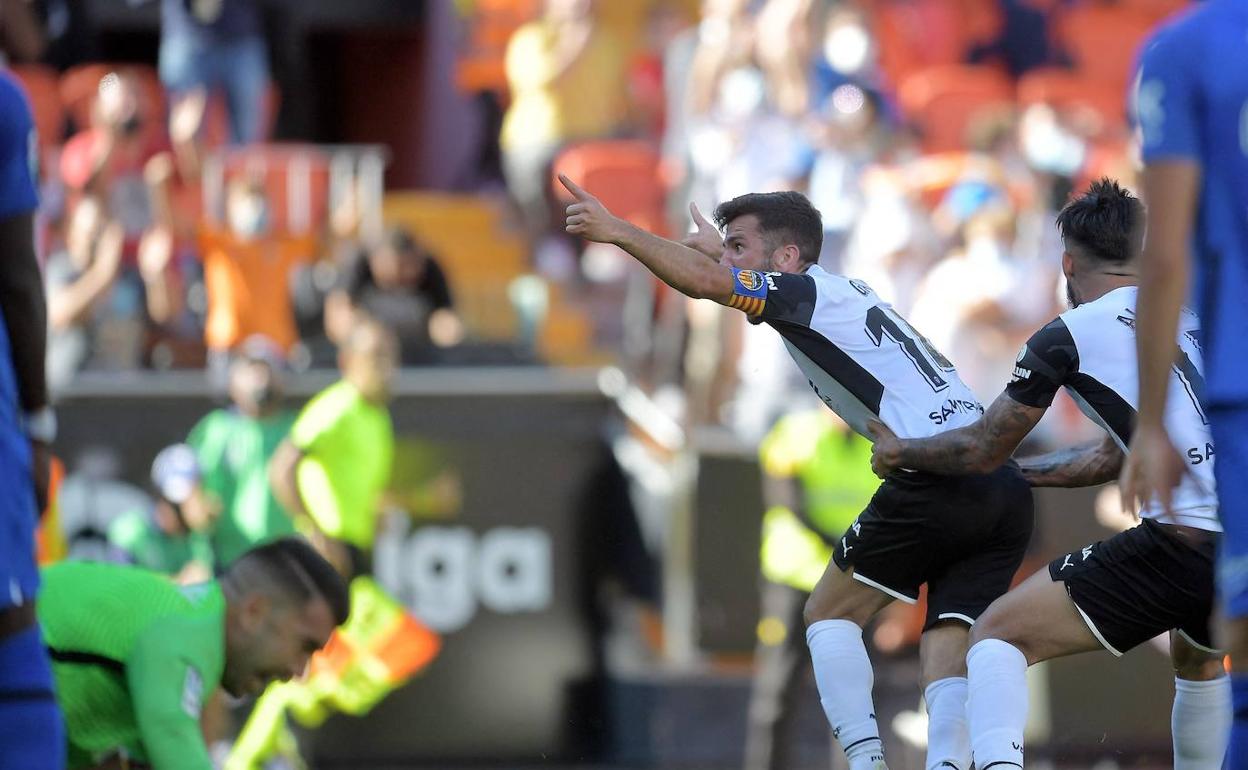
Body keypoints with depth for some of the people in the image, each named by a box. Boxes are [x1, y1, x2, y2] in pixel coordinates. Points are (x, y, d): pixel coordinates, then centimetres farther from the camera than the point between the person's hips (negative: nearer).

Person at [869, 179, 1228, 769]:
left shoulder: (1068, 337, 3)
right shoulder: (1190, 322, 23)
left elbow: (981, 450, 16)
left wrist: (898, 453, 35)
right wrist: (1010, 473, 46)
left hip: (1186, 541, -7)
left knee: (997, 634, 1)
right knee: (1198, 655, 38)